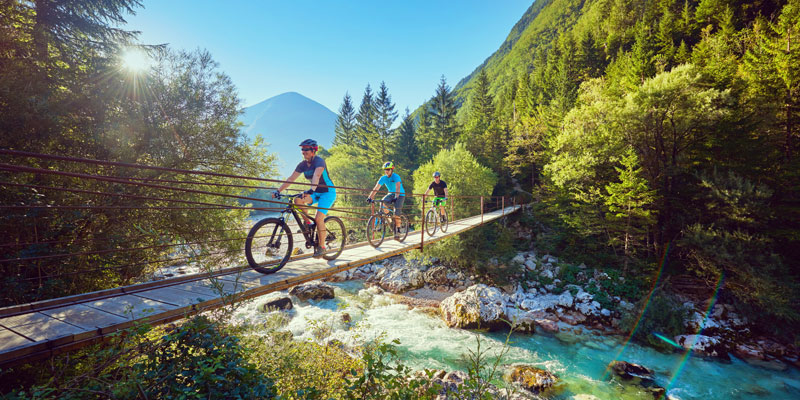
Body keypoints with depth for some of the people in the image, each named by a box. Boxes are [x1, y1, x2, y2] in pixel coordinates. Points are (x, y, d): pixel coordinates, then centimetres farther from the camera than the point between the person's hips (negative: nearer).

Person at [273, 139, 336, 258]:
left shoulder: (319, 161, -20)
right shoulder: (303, 164, 0)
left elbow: (316, 175, -39)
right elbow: (291, 178, -2)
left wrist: (311, 190, -56)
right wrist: (278, 190, -11)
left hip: (328, 192, -6)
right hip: (316, 192, 6)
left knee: (318, 218, -20)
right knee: (298, 201, -22)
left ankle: (321, 246, -5)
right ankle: (308, 224, -1)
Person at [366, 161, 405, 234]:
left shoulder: (396, 177, -22)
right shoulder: (383, 178, -8)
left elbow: (398, 187, -37)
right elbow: (376, 188, -14)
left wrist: (396, 197, -52)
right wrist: (370, 197, -25)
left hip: (400, 195, -4)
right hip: (391, 194, 5)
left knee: (397, 212, -18)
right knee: (382, 202, -26)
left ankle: (398, 228, 1)